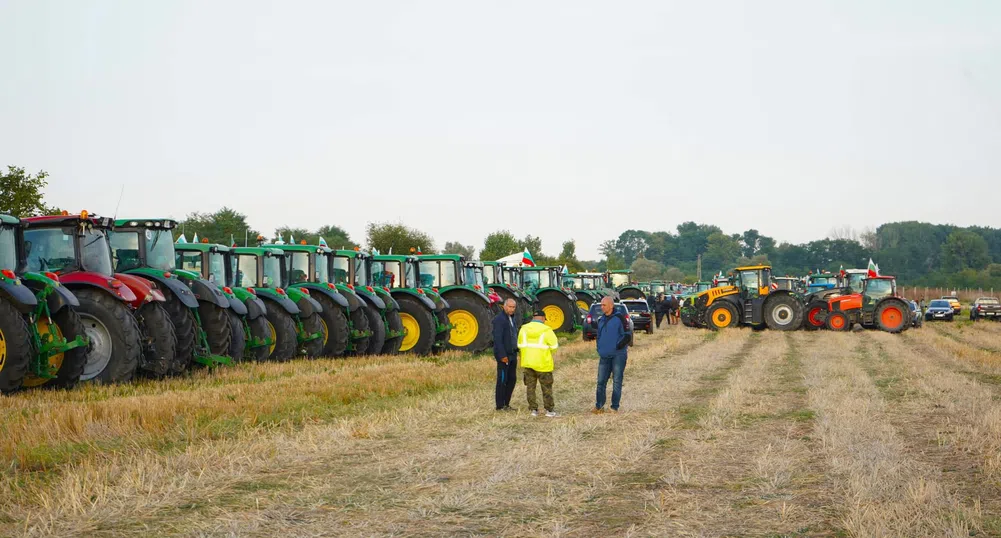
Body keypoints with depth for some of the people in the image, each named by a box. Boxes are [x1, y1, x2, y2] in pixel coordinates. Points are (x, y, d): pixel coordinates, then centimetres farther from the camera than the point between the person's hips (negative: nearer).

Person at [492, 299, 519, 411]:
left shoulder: (511, 318, 14)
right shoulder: (499, 319, -13)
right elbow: (497, 339, -19)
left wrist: (516, 350, 14)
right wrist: (502, 355, -22)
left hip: (512, 355, 8)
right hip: (503, 355, -8)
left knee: (512, 379, 9)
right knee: (503, 380, -3)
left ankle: (506, 404, 17)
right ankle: (500, 405, 4)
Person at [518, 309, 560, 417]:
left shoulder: (524, 329, 3)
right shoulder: (546, 330, -10)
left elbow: (520, 346, 7)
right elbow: (554, 346, -8)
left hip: (527, 363, 4)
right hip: (542, 363, -4)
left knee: (530, 387, 11)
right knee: (546, 387, 5)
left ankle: (534, 409, 11)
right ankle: (549, 410, 7)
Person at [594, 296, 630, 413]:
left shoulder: (619, 318, -6)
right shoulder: (601, 320, 13)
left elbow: (627, 335, -7)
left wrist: (619, 345, -15)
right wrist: (599, 349, 12)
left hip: (618, 354, -6)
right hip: (604, 356, 6)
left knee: (617, 382, 0)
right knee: (601, 382, 4)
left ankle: (615, 407, 4)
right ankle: (599, 406, 10)